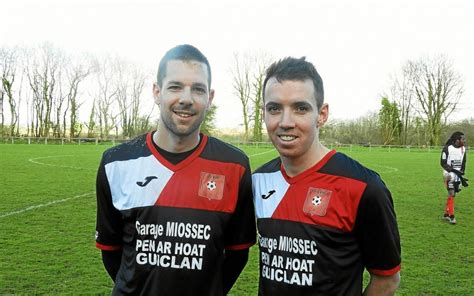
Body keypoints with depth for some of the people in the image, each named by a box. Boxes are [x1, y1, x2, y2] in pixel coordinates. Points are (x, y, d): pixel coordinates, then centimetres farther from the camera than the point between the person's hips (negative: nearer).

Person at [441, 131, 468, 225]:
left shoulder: (463, 149, 5)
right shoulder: (447, 148, -14)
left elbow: (463, 162, 13)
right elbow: (443, 163, -13)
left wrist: (462, 173, 3)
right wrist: (453, 170, -22)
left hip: (458, 174, 6)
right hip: (449, 174, -6)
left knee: (452, 194, 10)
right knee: (451, 193, -10)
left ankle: (446, 214, 20)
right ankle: (451, 216, -3)